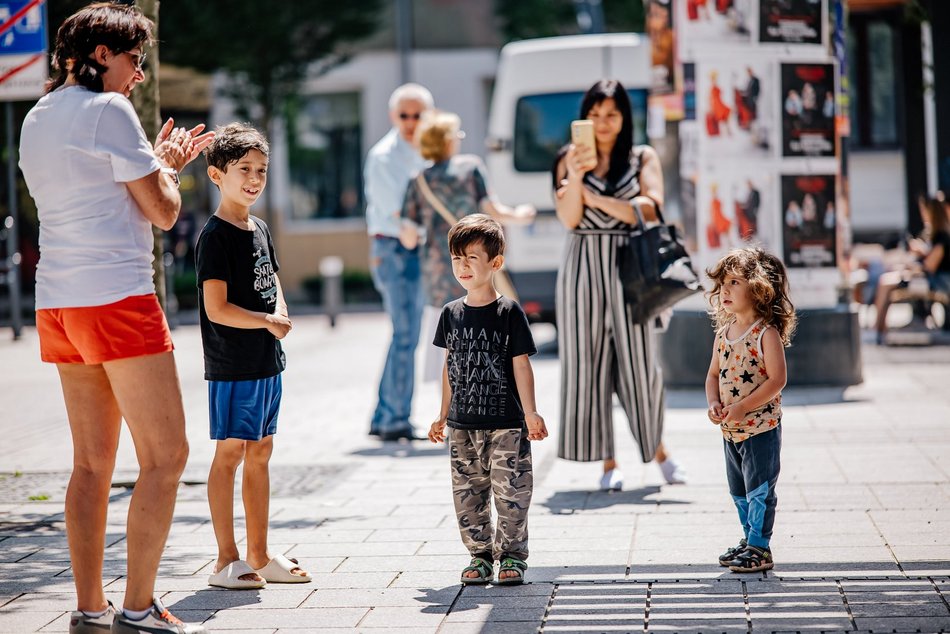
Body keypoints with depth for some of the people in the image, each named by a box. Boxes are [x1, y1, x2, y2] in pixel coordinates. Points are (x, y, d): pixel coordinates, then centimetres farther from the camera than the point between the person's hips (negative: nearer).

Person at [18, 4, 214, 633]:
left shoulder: (36, 119, 18)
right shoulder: (108, 110, -8)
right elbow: (162, 211, -6)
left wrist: (163, 162, 26)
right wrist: (169, 170, 13)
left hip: (58, 307, 9)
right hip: (117, 298, -9)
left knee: (93, 461, 12)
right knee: (166, 455, -4)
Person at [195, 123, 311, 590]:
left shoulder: (259, 230, 13)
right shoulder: (216, 236, -12)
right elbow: (216, 308, -18)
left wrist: (279, 314, -2)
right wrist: (267, 321, -13)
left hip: (266, 361, 8)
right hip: (232, 364, -8)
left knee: (260, 453, 12)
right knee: (229, 454, -4)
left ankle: (259, 556, 20)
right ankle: (227, 560, 2)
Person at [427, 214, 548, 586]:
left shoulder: (509, 312, -6)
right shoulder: (452, 314, 7)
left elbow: (521, 364, -5)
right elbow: (450, 365, 13)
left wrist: (530, 414, -10)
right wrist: (444, 416, 15)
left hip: (505, 422, -4)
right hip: (462, 425, 4)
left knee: (510, 491, -2)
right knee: (468, 493, 7)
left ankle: (511, 554, 10)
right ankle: (480, 554, 18)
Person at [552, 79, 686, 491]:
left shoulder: (643, 158, 8)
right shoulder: (569, 160, 9)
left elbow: (651, 208, -7)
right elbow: (569, 219, -2)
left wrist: (597, 199, -9)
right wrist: (575, 175, -16)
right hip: (584, 268, 1)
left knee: (640, 360, -2)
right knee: (588, 363, 0)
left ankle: (657, 449, 18)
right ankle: (608, 463, 7)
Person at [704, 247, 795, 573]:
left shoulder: (767, 333, -15)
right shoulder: (724, 332, 7)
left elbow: (777, 379, -20)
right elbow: (714, 374, 13)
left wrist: (742, 407, -23)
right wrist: (713, 402, -7)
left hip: (761, 426, -8)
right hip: (730, 429, 8)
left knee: (759, 489, -3)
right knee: (739, 490, 17)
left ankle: (759, 547, 5)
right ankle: (750, 539, 29)